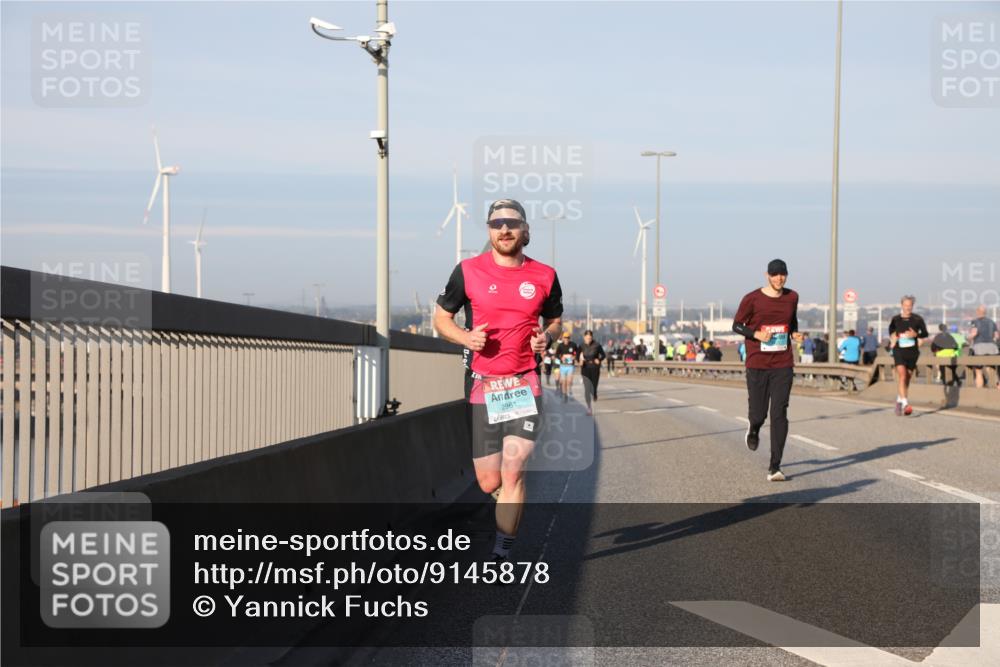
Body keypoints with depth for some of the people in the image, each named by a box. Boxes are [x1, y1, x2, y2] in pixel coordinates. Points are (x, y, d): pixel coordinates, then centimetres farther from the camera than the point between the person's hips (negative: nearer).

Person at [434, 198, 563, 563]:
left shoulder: (544, 276, 4)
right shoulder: (469, 271, 0)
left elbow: (555, 319, 19)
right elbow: (441, 318, 8)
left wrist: (546, 336, -4)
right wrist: (466, 337, -12)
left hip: (524, 385, 0)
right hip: (481, 384, 0)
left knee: (513, 470, -14)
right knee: (489, 483, 3)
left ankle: (501, 554, -6)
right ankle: (510, 506, 40)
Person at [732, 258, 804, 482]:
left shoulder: (792, 297, 5)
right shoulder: (752, 299, -6)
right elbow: (737, 325, 1)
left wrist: (795, 333, 2)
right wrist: (756, 334, -16)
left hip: (783, 366, 2)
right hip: (757, 365, -2)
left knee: (779, 414, -8)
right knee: (758, 414, 3)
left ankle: (775, 467, -5)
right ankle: (753, 429, 44)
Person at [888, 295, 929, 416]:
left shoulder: (917, 319, -1)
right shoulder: (895, 319, 2)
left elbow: (925, 333, 2)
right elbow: (891, 330, 22)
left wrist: (915, 334, -17)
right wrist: (892, 338, 3)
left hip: (912, 351, 1)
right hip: (899, 351, -1)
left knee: (907, 378, 11)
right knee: (902, 375, -18)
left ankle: (900, 398, 34)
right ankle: (904, 403, -24)